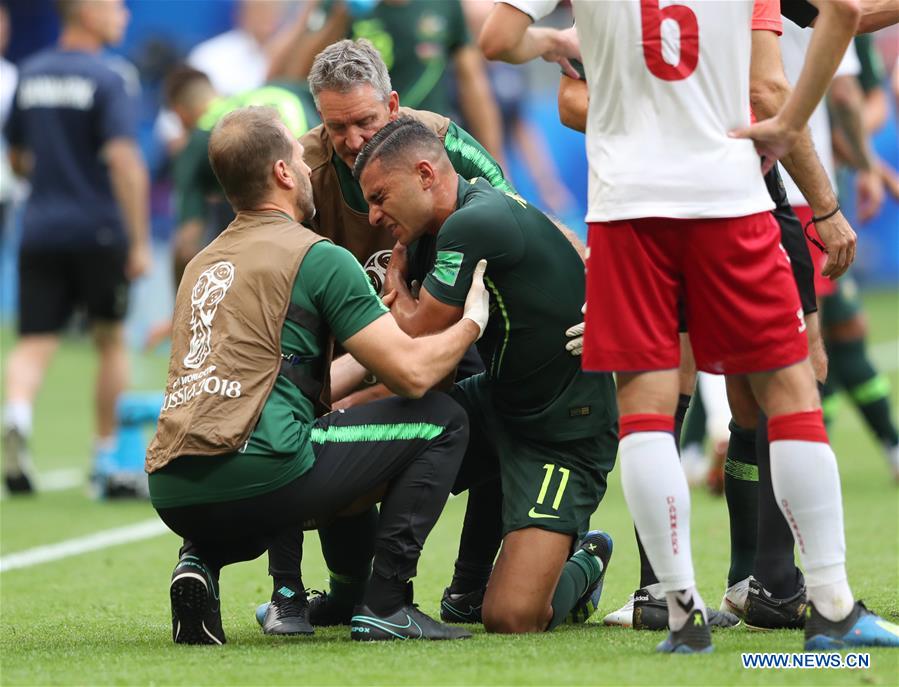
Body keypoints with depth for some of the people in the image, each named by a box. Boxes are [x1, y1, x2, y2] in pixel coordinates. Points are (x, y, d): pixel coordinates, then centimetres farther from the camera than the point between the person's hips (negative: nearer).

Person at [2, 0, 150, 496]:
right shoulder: (107, 80, -10)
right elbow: (124, 161, -19)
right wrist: (139, 242, -18)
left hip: (40, 231, 4)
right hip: (99, 232, -4)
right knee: (111, 341, 13)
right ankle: (107, 460, 19)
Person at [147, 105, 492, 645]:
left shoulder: (203, 264, 24)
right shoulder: (318, 257, 1)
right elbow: (413, 373, -2)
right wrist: (473, 321, 17)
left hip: (172, 495, 7)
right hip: (254, 474, -7)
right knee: (440, 421, 8)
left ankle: (200, 563, 12)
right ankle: (386, 606, 1)